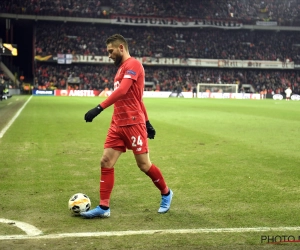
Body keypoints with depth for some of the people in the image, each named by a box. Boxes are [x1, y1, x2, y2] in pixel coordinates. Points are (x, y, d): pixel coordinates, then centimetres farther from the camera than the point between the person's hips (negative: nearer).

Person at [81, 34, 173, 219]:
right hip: (117, 124, 9)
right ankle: (104, 207, 5)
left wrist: (99, 108, -31)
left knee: (144, 165, 0)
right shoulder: (122, 68, 19)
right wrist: (147, 122, 25)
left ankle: (166, 193, 24)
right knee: (106, 162, 1)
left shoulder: (133, 64, -10)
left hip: (133, 123, -9)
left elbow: (122, 91, -25)